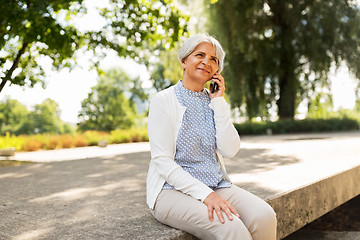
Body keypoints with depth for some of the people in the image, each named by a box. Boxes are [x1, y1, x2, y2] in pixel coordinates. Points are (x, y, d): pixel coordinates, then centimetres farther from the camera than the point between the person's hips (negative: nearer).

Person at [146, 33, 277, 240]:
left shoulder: (214, 102, 11)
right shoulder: (164, 100, -5)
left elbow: (230, 151, -2)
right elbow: (163, 161, -13)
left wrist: (219, 102, -4)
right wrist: (205, 194, -23)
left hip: (216, 186, 5)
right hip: (173, 189, -5)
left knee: (264, 217, -22)